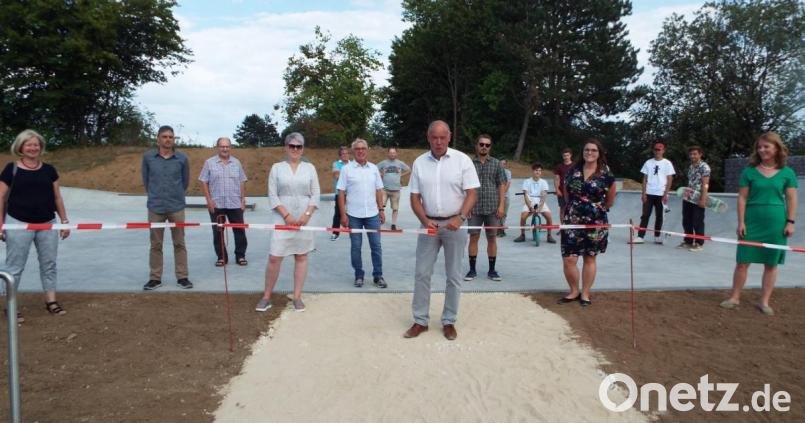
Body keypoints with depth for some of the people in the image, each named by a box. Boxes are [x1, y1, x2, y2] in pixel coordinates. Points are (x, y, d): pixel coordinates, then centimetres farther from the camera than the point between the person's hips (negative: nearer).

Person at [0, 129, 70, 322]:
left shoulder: (49, 170, 8)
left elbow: (57, 197, 12)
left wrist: (64, 221, 8)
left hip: (47, 224, 4)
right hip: (19, 224, -4)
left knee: (49, 263, 10)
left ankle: (51, 301, 21)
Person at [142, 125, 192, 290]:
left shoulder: (182, 158, -2)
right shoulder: (148, 157, -1)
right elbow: (145, 179, 10)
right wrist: (154, 195, 14)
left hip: (177, 207, 0)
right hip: (155, 207, 1)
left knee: (179, 243, 5)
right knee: (155, 244, 7)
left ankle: (182, 277, 13)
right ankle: (155, 278, 16)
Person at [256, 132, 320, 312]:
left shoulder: (309, 168, 7)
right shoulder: (277, 167, 4)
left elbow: (315, 194, 3)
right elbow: (272, 195, -2)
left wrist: (306, 215, -10)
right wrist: (286, 215, -12)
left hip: (304, 219, 2)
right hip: (282, 218, -1)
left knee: (301, 257, 5)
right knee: (274, 257, -4)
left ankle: (297, 297, 13)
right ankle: (266, 297, 9)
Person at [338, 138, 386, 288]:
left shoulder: (373, 168, 8)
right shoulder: (346, 169, -2)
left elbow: (378, 191, 12)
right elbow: (341, 193, -3)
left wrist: (381, 210, 7)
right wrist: (343, 214, -8)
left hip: (372, 214, 3)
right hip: (353, 215, -2)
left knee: (376, 245, 5)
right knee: (356, 246, 6)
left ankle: (378, 276, 15)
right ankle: (359, 276, 19)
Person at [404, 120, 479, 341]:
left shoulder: (462, 160, -5)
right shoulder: (419, 162, 2)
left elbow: (471, 194, -6)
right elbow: (415, 197, 5)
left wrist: (460, 218, -21)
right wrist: (425, 221, -10)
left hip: (454, 224, -2)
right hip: (429, 224, 2)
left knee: (454, 276, 5)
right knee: (421, 273, 4)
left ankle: (449, 321, 18)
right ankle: (420, 320, 15)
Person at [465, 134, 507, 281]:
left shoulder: (496, 164, 6)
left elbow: (501, 185, 5)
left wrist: (501, 205, -3)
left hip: (492, 208, 1)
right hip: (474, 208, -1)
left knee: (492, 238, 6)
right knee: (473, 237, 2)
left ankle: (492, 270, 16)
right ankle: (472, 270, 12)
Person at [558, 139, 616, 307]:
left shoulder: (605, 173, -5)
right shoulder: (573, 170, 2)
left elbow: (610, 198, 8)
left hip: (595, 222, -1)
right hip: (572, 220, 2)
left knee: (589, 258, 9)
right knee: (569, 259, -3)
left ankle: (585, 294, 22)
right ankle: (574, 291, 17)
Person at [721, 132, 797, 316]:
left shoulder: (787, 173, 2)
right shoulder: (749, 171, 1)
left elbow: (791, 199, 4)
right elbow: (742, 198, 0)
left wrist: (790, 222, -3)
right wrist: (741, 221, -5)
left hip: (776, 223, 1)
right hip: (752, 222, 0)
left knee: (771, 264, 6)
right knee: (742, 261, 1)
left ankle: (764, 301, 16)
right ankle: (735, 297, 13)